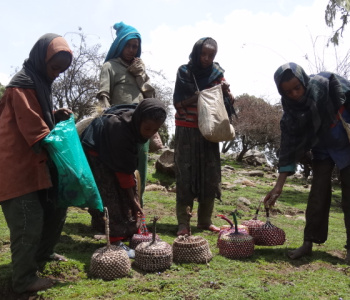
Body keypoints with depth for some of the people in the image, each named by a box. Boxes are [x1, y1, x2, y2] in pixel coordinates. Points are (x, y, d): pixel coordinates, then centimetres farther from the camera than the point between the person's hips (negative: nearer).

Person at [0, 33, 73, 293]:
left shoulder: (40, 82, 18)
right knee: (29, 220, -7)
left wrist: (57, 116, 7)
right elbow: (31, 125, -19)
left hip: (35, 162, 10)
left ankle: (42, 253, 36)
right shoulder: (23, 84, -13)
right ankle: (24, 278, 5)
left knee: (56, 207, 17)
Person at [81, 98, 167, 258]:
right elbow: (123, 169, -32)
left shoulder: (135, 122, -16)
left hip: (111, 153, 8)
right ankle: (116, 241, -11)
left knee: (128, 191, 2)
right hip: (95, 154, -8)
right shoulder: (119, 128, -38)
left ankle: (133, 233, 9)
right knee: (111, 195, -16)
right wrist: (133, 199, -26)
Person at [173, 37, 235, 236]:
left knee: (210, 176, 2)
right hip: (187, 131, -3)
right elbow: (178, 103, -7)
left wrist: (226, 91, -15)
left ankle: (205, 220, 13)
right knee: (186, 176, -6)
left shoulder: (217, 73, 6)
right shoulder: (184, 72, -2)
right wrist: (198, 96, -20)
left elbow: (229, 104, 5)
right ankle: (183, 223, -3)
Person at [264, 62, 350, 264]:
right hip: (322, 150, 3)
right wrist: (279, 185, -18)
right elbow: (289, 146, -15)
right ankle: (309, 242, 7)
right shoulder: (291, 111, -15)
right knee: (318, 195, -1)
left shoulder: (328, 83, -24)